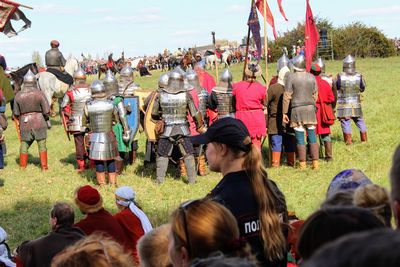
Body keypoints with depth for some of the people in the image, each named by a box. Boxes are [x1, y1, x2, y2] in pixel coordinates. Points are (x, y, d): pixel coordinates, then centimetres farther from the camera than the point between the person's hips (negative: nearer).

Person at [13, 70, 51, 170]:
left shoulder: (18, 95, -2)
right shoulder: (39, 93, -10)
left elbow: (15, 113, 3)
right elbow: (47, 111, -11)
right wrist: (46, 118, 8)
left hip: (25, 124, 2)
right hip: (39, 122, -2)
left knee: (24, 144, 14)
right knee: (42, 144, 6)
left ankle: (22, 166, 20)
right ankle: (44, 166, 7)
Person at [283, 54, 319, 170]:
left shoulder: (291, 77, -7)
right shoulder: (311, 77, 5)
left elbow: (287, 96, -7)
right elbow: (315, 95, 10)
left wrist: (284, 113, -3)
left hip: (297, 109, -3)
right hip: (310, 108, 3)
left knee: (300, 138, 1)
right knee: (312, 136, 8)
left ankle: (302, 163, 4)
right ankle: (315, 162, 7)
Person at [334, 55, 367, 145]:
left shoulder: (340, 77, -13)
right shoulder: (359, 76, -8)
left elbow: (334, 88, -1)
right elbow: (362, 89, 7)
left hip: (343, 105, -2)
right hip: (356, 105, 2)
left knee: (345, 124, 6)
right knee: (361, 123, 17)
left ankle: (349, 142, 8)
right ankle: (364, 141, 25)